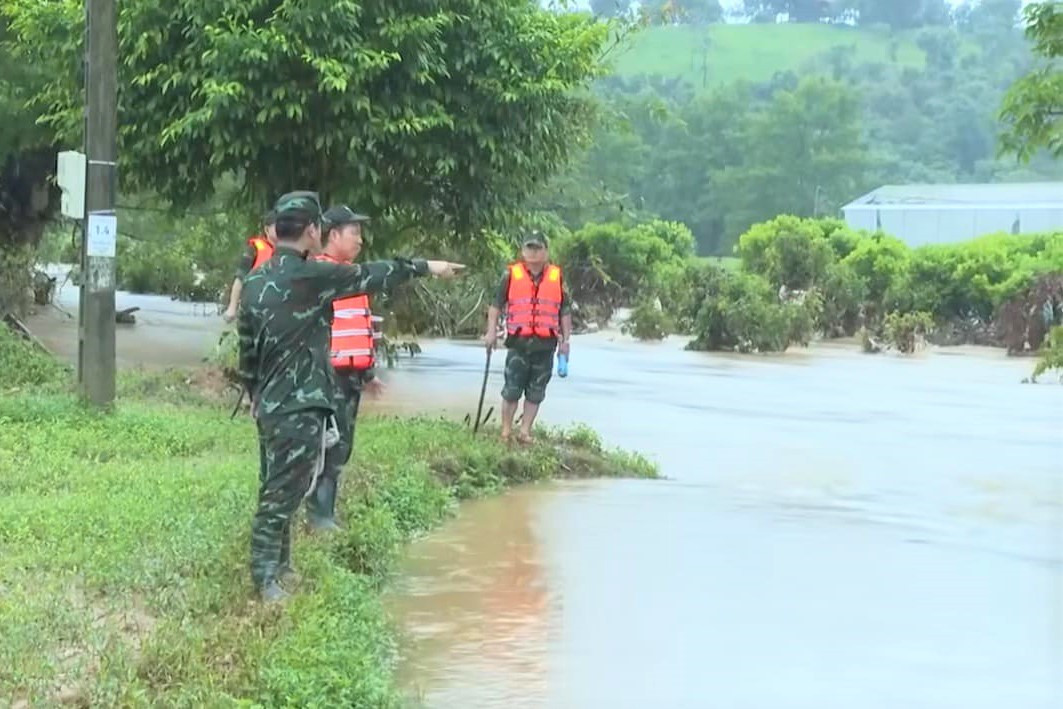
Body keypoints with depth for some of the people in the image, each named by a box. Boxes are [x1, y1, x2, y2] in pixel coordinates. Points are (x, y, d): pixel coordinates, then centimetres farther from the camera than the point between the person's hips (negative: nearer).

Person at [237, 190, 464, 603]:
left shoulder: (255, 280, 8)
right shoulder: (310, 276, -17)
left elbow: (246, 347, 15)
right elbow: (370, 276, -7)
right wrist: (426, 267, 5)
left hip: (269, 404, 9)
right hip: (299, 408, -9)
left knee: (276, 489, 18)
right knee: (282, 494, -4)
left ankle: (278, 565, 28)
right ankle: (265, 580, 0)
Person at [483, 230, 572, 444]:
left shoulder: (557, 277, 7)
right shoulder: (511, 275, 2)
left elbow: (565, 311, 12)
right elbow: (496, 305, 7)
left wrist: (565, 339, 9)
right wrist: (492, 332, -1)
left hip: (545, 344, 2)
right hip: (518, 342, -2)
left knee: (536, 392, 6)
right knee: (512, 389, -1)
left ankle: (525, 431, 15)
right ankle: (506, 430, 11)